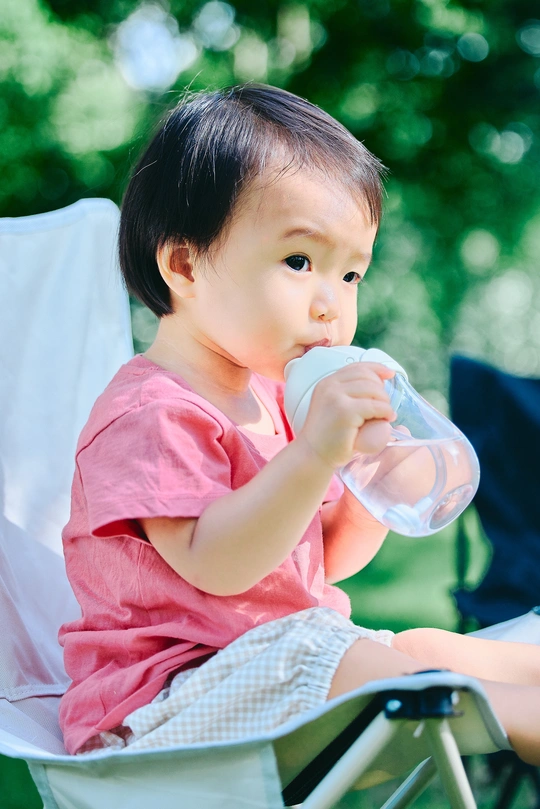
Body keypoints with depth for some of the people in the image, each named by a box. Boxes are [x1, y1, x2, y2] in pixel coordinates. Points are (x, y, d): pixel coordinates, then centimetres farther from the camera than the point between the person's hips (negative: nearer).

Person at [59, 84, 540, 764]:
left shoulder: (273, 399, 13)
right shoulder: (154, 411, -18)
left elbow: (324, 558, 16)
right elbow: (213, 565, -30)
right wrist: (316, 454, -39)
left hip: (294, 657, 10)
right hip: (163, 701, -10)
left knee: (429, 647, 0)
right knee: (385, 669, -28)